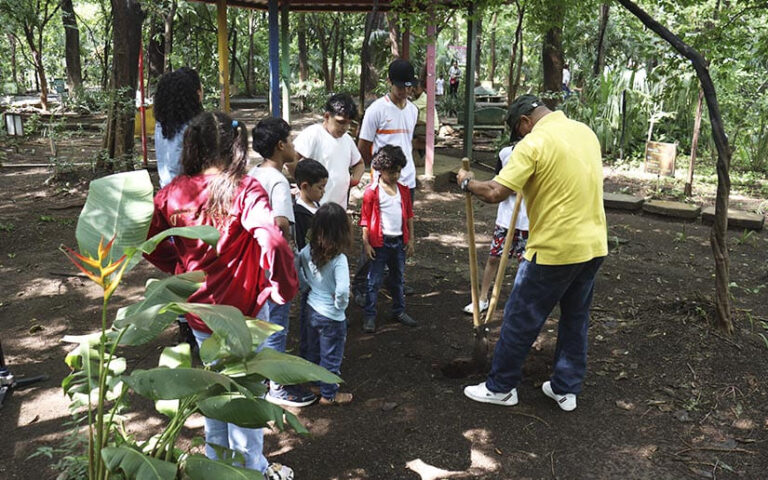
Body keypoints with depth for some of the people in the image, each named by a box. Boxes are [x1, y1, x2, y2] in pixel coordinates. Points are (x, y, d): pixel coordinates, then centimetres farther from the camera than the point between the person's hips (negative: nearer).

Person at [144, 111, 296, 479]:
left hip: (198, 307, 5)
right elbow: (272, 242, -35)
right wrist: (283, 289, -20)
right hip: (240, 310, -5)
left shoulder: (174, 192, -7)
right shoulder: (245, 191, -21)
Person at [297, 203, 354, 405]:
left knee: (314, 351, 25)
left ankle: (315, 383, 43)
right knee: (331, 356, 13)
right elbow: (342, 290, -34)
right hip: (332, 316, -6)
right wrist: (340, 305, -16)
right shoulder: (339, 259, -26)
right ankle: (328, 395, 28)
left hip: (312, 310, 6)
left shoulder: (307, 251, -9)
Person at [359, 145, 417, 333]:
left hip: (399, 241, 5)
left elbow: (409, 215, 11)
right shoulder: (372, 191, -9)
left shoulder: (403, 190, 6)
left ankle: (399, 311, 30)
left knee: (398, 279, 17)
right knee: (374, 280, 2)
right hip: (380, 242, -5)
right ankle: (369, 316, 11)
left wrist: (410, 240, 8)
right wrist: (366, 243, -10)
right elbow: (365, 219, -8)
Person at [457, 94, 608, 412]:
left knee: (520, 320, 7)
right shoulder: (586, 131, 9)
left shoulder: (535, 143, -15)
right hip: (594, 245, 8)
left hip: (554, 250, -8)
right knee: (576, 319, 18)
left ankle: (501, 387, 20)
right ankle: (566, 389, 29)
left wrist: (467, 182, -3)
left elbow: (495, 193, -21)